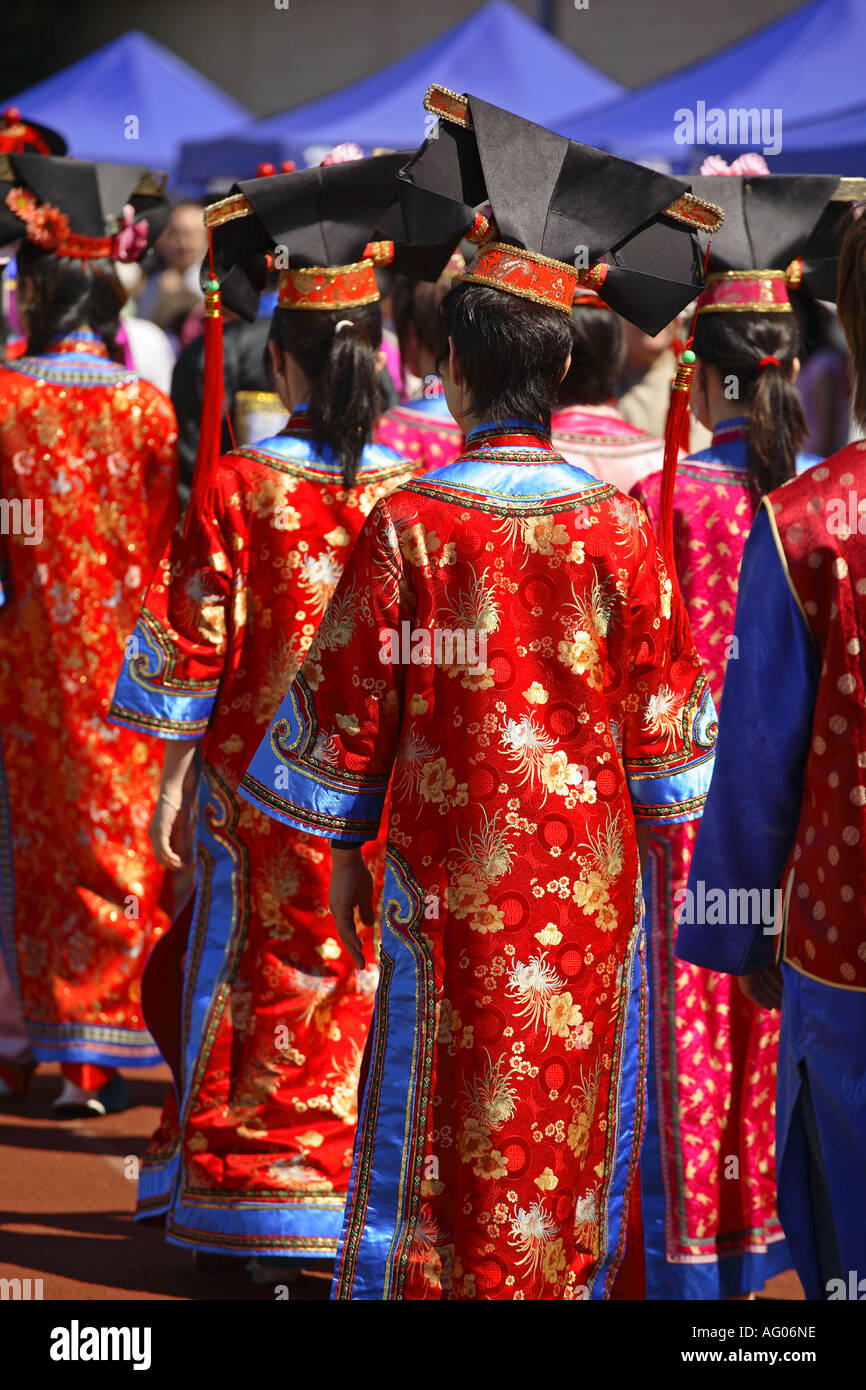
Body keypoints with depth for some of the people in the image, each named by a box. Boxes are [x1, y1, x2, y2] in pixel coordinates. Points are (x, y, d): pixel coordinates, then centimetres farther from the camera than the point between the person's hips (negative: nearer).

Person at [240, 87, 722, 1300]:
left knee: (445, 1142, 8)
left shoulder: (405, 528, -12)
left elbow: (348, 712, -5)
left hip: (453, 890, -2)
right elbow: (662, 723, 1)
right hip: (590, 892, 2)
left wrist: (343, 850, 8)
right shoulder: (619, 529, -7)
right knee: (573, 1136, 13)